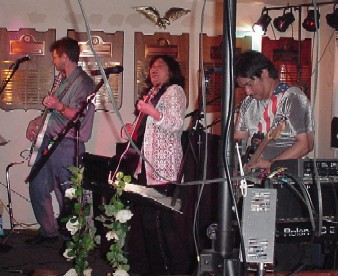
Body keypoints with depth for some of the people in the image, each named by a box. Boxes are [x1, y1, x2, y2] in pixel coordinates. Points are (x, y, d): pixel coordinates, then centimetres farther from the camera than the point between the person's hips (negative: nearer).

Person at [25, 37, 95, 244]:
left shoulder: (83, 83, -13)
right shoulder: (64, 81, 18)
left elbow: (80, 116, -22)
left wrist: (59, 107, -35)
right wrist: (38, 121, 18)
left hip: (67, 146, -10)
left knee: (68, 195, -5)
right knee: (37, 186, 12)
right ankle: (48, 231, 22)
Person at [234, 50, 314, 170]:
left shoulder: (293, 98, -6)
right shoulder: (248, 102, 15)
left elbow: (305, 144, -12)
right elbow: (238, 138, 19)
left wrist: (271, 164, -19)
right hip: (251, 170, 7)